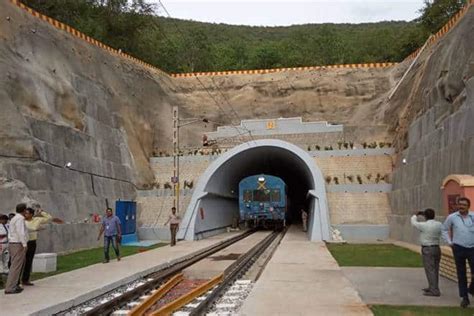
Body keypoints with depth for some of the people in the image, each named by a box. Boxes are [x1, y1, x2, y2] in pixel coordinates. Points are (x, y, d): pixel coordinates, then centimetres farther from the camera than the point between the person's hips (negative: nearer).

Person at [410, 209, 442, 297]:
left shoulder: (424, 225, -17)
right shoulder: (439, 224, 0)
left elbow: (413, 222, 1)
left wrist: (416, 215, 22)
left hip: (427, 250, -7)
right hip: (437, 248, 7)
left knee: (430, 270, -4)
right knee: (435, 270, 15)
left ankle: (434, 291, -6)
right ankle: (432, 287, 27)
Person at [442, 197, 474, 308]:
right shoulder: (452, 217, -2)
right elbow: (445, 229, 14)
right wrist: (449, 242, 6)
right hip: (458, 249, 0)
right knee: (461, 274, 6)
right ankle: (464, 298, 16)